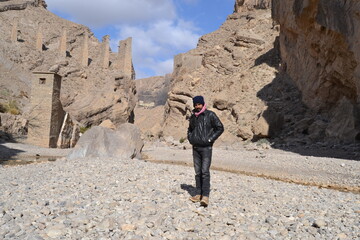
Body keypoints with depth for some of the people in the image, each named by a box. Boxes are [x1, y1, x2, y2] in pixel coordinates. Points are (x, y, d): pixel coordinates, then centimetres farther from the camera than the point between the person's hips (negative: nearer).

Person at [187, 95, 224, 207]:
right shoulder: (193, 117, 13)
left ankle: (205, 196, -10)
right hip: (195, 148, 6)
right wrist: (190, 139, 10)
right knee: (197, 172, 8)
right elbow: (190, 130, 28)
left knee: (205, 172, -11)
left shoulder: (210, 115, -4)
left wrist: (210, 139, -10)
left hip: (206, 148, -5)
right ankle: (198, 194, 16)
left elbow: (220, 128, -5)